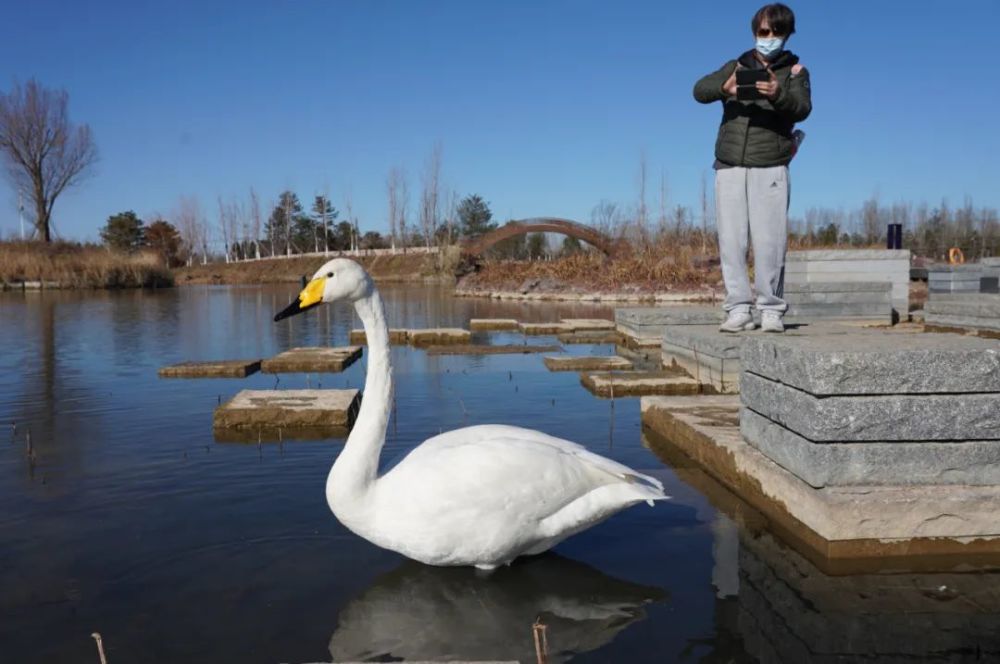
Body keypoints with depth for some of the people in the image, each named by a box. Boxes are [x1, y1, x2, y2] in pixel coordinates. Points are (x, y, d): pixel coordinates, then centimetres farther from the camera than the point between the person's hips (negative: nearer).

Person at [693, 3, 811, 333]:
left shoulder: (794, 71, 11)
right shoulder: (737, 66, 17)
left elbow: (802, 108, -8)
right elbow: (700, 89, 1)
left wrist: (778, 94, -29)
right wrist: (725, 87, -22)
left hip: (770, 167, -2)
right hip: (729, 165, 2)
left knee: (769, 241, -6)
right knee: (730, 240, -1)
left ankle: (771, 310, 2)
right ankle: (739, 308, 3)